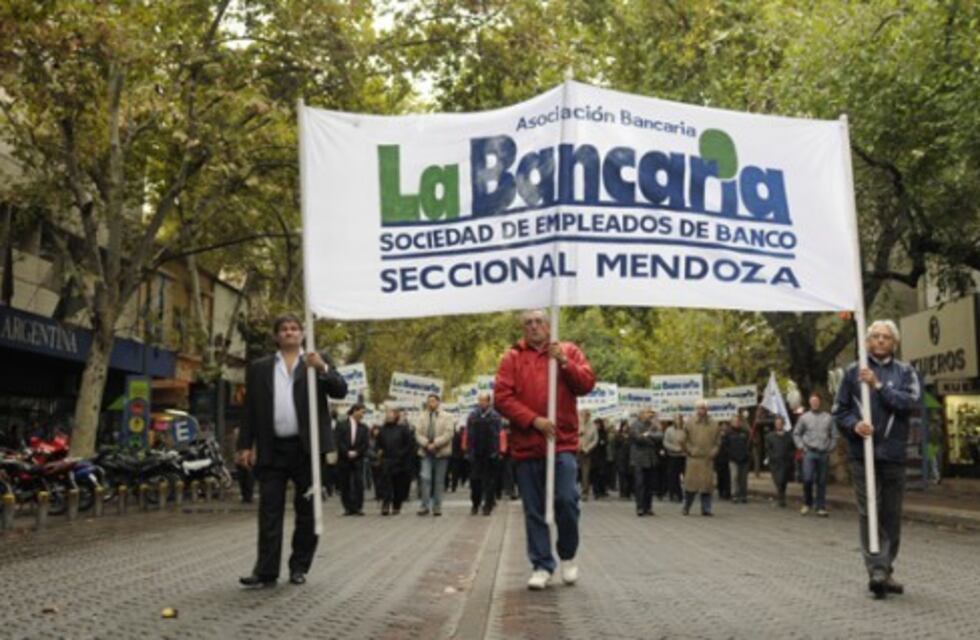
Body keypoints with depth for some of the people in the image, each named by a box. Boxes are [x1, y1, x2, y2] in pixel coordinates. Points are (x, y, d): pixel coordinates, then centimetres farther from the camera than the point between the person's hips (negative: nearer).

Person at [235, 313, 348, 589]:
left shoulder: (318, 361, 8)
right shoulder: (259, 368, 11)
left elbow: (340, 390, -3)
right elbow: (250, 410, 11)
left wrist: (322, 369, -19)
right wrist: (245, 445, 4)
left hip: (306, 447, -1)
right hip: (272, 449, 1)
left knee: (307, 510, 5)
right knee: (269, 511, -2)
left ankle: (299, 567, 14)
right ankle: (266, 571, -2)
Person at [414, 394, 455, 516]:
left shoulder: (446, 417, 2)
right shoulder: (422, 417, 9)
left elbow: (448, 433, -8)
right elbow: (418, 434, 3)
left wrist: (435, 444, -17)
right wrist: (427, 444, -14)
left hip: (441, 452, -1)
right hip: (426, 452, 1)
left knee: (439, 480, 4)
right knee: (425, 477, -11)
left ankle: (437, 507, 12)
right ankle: (424, 505, -6)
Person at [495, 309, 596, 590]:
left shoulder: (568, 351, 10)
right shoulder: (512, 358, 7)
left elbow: (587, 383, 0)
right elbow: (502, 398, -3)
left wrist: (564, 362, -14)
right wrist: (533, 420, -13)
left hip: (563, 443, -1)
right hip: (526, 445, 1)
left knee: (566, 500, -10)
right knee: (534, 510, 4)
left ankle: (568, 556, 13)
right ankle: (541, 566, 13)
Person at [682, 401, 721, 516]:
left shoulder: (714, 425, 9)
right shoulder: (689, 424, 5)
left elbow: (718, 442, 12)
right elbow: (684, 441, 7)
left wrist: (713, 451, -2)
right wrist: (690, 450, -4)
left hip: (708, 459, 2)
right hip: (693, 459, -2)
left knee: (707, 484, -1)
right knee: (691, 484, -3)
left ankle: (706, 509, 6)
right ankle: (686, 508, 10)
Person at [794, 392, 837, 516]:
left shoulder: (828, 418, 6)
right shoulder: (804, 417, 6)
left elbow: (834, 435, 9)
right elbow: (796, 433, 11)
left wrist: (830, 449, 0)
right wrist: (801, 447, 1)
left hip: (824, 454, 1)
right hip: (809, 453, -1)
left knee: (822, 482, 3)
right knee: (807, 479, -11)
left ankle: (821, 507, 9)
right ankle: (807, 503, 8)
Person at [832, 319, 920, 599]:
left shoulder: (905, 372, 8)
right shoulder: (853, 372, 7)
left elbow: (910, 401, -8)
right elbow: (840, 410, 7)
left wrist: (878, 385, -14)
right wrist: (854, 425, -12)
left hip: (893, 453, 2)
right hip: (863, 453, -2)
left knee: (892, 515, 8)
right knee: (869, 513, -9)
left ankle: (885, 570, 18)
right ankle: (876, 570, -11)